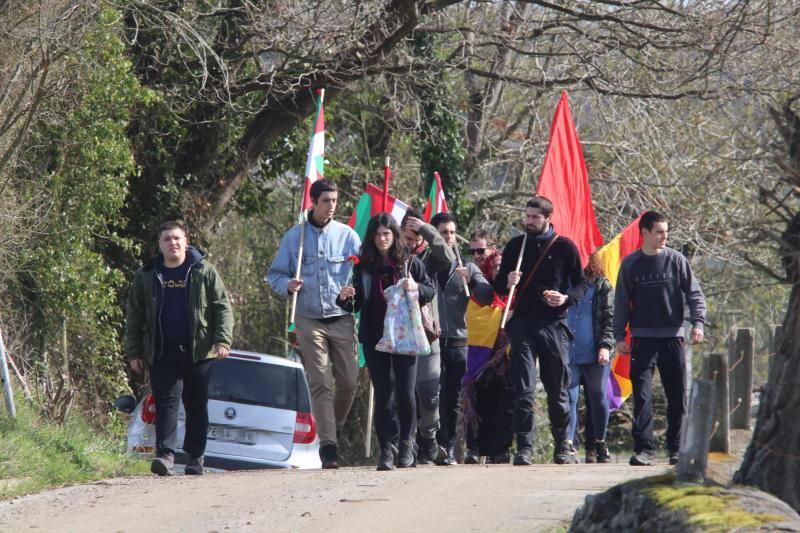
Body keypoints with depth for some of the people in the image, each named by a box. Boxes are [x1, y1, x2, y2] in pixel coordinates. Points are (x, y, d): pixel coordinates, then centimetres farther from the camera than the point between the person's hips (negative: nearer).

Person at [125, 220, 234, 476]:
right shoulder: (146, 277, 10)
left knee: (197, 407, 6)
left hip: (199, 352, 0)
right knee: (166, 403, -11)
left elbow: (223, 308, 4)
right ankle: (166, 455, -20)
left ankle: (195, 456, 17)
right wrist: (134, 352, 8)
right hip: (163, 354, 0)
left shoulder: (204, 271, 6)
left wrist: (223, 340, -8)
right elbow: (134, 317, 14)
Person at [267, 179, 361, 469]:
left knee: (348, 382, -2)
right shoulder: (294, 236, 6)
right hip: (309, 320, -1)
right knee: (320, 383, -8)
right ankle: (328, 445, -9)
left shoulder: (347, 235, 6)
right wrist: (287, 285, -11)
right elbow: (275, 274, 10)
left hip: (342, 318, 1)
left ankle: (335, 427, 24)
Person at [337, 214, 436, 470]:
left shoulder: (410, 263, 3)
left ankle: (406, 444, 13)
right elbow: (357, 305, 10)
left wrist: (416, 287, -11)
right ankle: (388, 447, 3)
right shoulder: (363, 266, 7)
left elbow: (431, 292, 9)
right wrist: (346, 298, -12)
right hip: (374, 340, 1)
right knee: (383, 394, 0)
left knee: (405, 392, -5)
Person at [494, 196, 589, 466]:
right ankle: (524, 448, -9)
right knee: (524, 390, -8)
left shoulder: (565, 247, 4)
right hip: (522, 324, 1)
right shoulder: (515, 246, 9)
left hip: (554, 325, 0)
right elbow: (498, 285, 15)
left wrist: (566, 298, -11)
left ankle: (562, 445, 18)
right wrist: (507, 283, -9)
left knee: (558, 390, 6)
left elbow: (581, 283, 9)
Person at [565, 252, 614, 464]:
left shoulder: (602, 286, 5)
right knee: (569, 398, -9)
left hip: (595, 354, -1)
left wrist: (605, 345, -11)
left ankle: (597, 444, 19)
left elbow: (610, 319, 1)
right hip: (568, 354, 1)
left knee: (598, 399, 5)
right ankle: (568, 444, -14)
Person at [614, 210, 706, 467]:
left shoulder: (676, 260, 3)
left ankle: (677, 448, 15)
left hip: (672, 336, 1)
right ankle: (644, 448, -8)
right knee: (642, 396, -8)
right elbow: (621, 303, 9)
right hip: (642, 338, -1)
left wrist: (698, 322, -10)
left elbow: (695, 294, 5)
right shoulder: (630, 264, 4)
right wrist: (619, 336, 3)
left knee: (677, 397, 4)